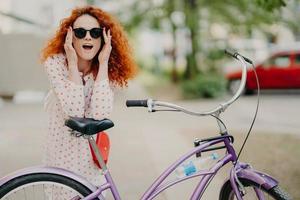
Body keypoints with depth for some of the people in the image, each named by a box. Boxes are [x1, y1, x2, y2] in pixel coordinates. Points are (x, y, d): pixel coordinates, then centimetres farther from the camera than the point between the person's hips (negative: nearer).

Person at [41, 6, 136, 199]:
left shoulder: (109, 70, -8)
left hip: (91, 152, 3)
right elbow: (74, 112, -27)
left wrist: (103, 64, -24)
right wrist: (72, 64, -26)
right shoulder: (55, 62, -15)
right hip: (63, 151, -2)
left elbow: (100, 115, -25)